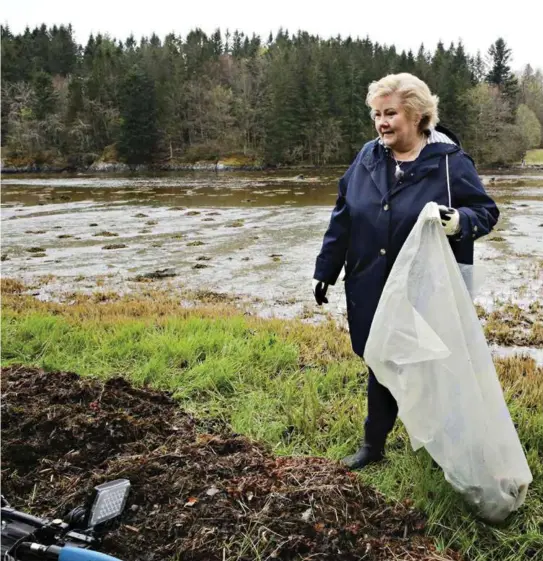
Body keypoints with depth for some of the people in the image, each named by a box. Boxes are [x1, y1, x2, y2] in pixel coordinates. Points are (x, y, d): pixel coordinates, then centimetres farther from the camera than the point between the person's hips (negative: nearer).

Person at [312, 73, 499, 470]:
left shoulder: (450, 161, -9)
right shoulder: (368, 158, 2)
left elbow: (487, 212, -5)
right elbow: (343, 218, 6)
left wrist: (459, 221, -28)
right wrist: (325, 271, 8)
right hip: (373, 292, 4)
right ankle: (373, 444, 34)